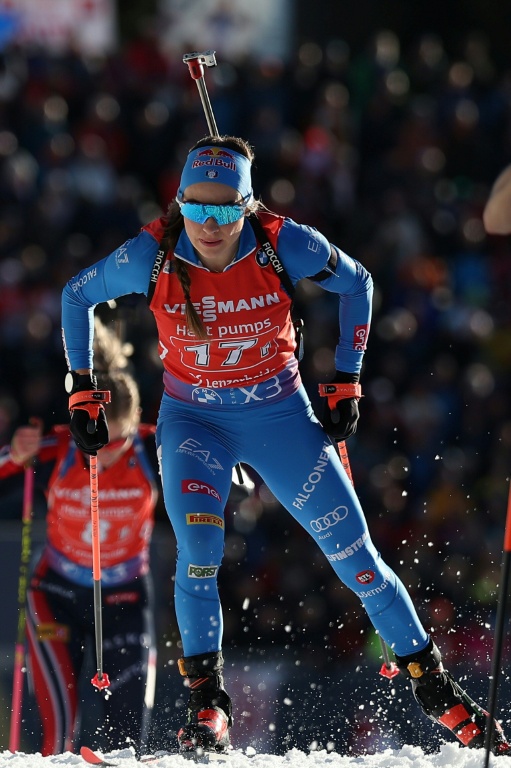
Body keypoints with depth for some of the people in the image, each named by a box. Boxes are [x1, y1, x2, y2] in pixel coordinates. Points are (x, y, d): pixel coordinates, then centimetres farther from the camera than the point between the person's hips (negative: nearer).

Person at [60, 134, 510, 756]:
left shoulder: (284, 245, -21)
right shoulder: (151, 256, -19)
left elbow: (357, 283, -1)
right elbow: (78, 295, 0)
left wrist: (346, 382, -2)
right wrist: (82, 391, -1)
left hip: (280, 414, 0)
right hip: (193, 419, 0)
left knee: (354, 553, -2)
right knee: (197, 543, -26)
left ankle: (432, 684, 14)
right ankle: (205, 700, -15)